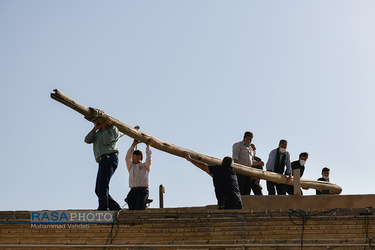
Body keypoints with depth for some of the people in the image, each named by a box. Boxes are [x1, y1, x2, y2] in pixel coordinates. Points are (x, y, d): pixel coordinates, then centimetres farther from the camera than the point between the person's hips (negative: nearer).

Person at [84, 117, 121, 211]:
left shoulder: (112, 128, 8)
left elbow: (106, 141, -7)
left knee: (102, 186, -17)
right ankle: (116, 208, 4)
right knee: (98, 190, 4)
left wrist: (104, 127, -1)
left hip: (109, 158, -9)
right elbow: (87, 140, 10)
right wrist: (95, 128, 1)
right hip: (103, 161, 9)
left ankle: (103, 208, -20)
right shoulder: (97, 133, 28)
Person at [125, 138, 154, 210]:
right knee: (131, 210, -13)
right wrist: (133, 145, 13)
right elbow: (127, 158, 12)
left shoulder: (145, 166, 17)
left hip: (142, 190, -4)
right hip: (132, 191, 4)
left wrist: (148, 146, 12)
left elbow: (149, 158, 0)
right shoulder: (131, 166, 26)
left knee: (139, 211, -19)